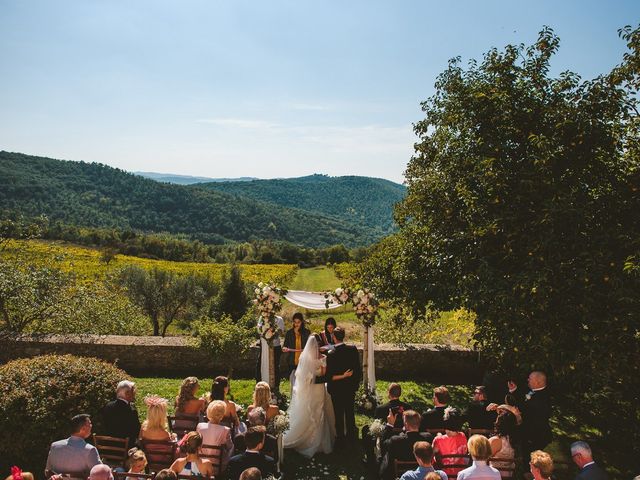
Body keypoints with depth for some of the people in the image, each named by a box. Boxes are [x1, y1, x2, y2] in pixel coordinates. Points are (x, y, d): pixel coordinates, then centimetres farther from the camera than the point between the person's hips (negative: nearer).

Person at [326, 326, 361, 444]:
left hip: (337, 389, -3)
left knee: (339, 414, 13)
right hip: (350, 387, 3)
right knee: (350, 412, 20)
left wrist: (342, 376, -12)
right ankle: (351, 435, 32)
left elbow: (329, 376, -21)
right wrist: (356, 383, 7)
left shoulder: (331, 355, -22)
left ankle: (340, 437, 24)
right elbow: (358, 369, -4)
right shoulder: (353, 349, -13)